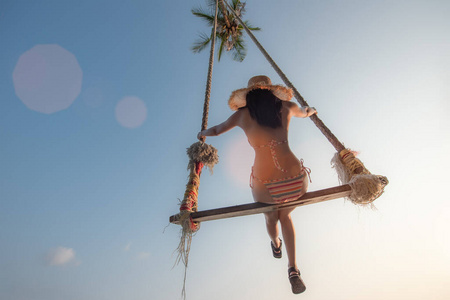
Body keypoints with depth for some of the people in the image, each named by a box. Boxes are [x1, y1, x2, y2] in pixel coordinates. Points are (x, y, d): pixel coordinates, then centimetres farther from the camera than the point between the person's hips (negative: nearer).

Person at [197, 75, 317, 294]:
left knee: (271, 217, 33)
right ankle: (293, 270, 24)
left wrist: (202, 133, 44)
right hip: (296, 179, 1)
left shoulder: (242, 114, 5)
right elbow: (303, 112, 33)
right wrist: (310, 111, 57)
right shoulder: (285, 106, 8)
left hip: (265, 185, -1)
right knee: (285, 215, 33)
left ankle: (276, 245, 65)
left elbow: (216, 130, 22)